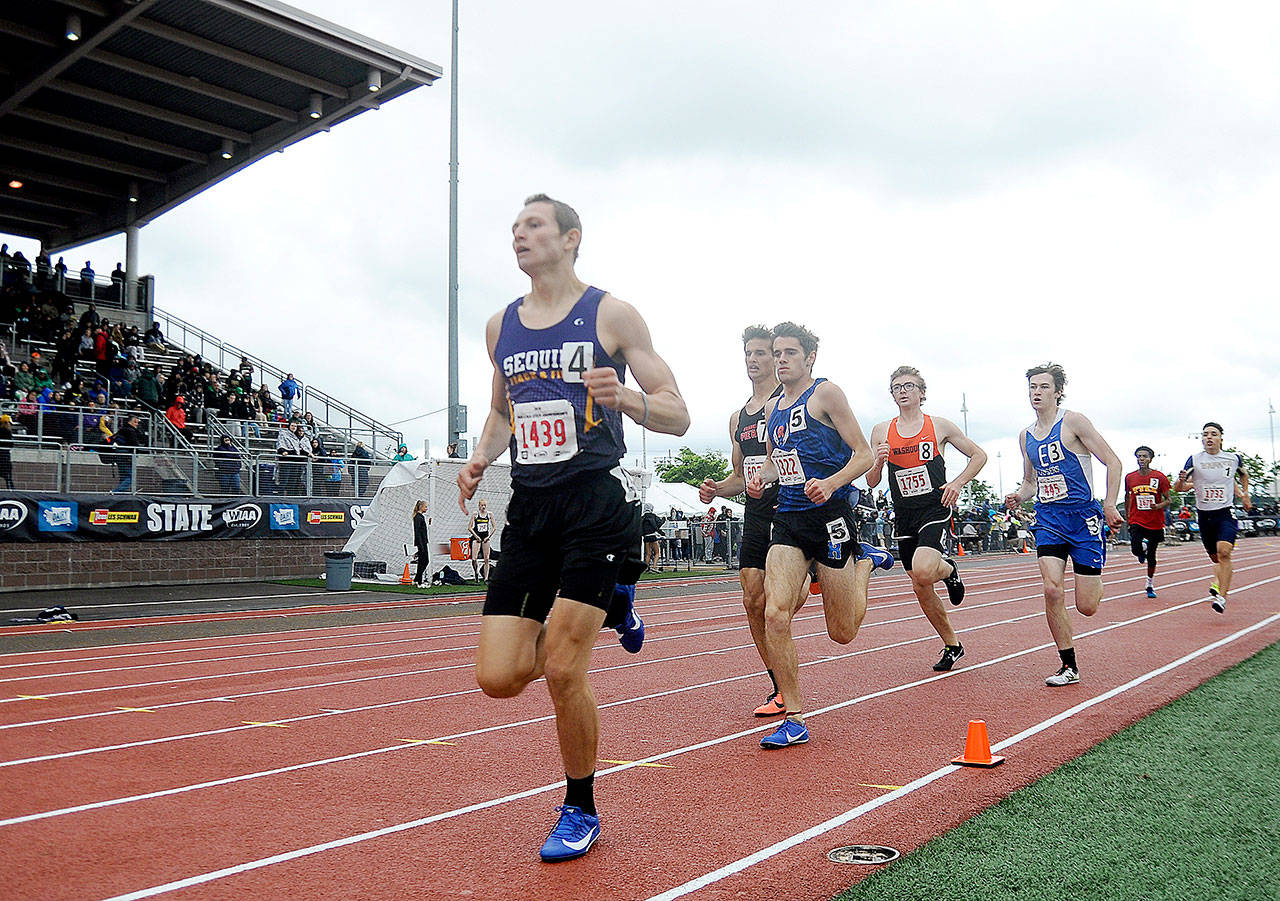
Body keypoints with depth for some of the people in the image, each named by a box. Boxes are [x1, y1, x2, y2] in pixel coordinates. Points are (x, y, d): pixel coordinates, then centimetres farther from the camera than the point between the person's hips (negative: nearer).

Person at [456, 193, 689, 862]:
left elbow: (677, 416, -1)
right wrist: (481, 457, 7)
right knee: (498, 677, -1)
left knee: (561, 671, -10)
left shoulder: (611, 314, -1)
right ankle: (609, 605, 26)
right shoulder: (500, 325, 14)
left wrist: (625, 397, -22)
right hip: (528, 507, 5)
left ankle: (580, 811, 16)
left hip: (596, 500, -5)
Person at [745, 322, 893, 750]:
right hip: (788, 520, 5)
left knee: (842, 633, 5)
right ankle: (793, 719, -4)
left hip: (829, 514, -5)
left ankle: (865, 561, 35)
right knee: (775, 614, -15)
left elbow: (864, 454, -6)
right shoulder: (772, 406, 15)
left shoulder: (825, 393, -4)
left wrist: (830, 484, -24)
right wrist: (760, 476, 7)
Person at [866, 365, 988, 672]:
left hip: (935, 511, -4)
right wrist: (879, 462, -12)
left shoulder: (940, 426, 2)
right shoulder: (881, 431, 7)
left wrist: (958, 483, -5)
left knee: (922, 572, -28)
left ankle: (949, 570, 7)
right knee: (921, 589, 7)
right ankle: (952, 645, 27)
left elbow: (979, 455, 10)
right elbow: (871, 482, 9)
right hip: (903, 517, 4)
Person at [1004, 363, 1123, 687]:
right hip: (1048, 518, 4)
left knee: (1086, 607, -3)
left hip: (1082, 516, -4)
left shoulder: (1073, 421, -7)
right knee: (1052, 590, -15)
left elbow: (1112, 461, -7)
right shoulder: (1026, 436, 11)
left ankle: (1095, 578, 36)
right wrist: (1018, 497, 1)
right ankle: (1069, 666, 0)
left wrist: (1109, 506, -16)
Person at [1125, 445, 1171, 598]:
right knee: (1136, 550, -19)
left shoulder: (1160, 477, -6)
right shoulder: (1130, 478, 0)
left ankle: (1150, 585, 26)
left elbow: (1167, 500, 0)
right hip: (1137, 521, 1)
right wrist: (1127, 517, 15)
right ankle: (1143, 547, 20)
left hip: (1155, 523, -1)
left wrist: (1159, 506, -22)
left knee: (1151, 556, 7)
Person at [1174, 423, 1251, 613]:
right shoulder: (1195, 460, -2)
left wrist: (1245, 495, 17)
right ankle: (1218, 584, 37)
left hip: (1226, 513, -1)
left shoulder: (1234, 458, 2)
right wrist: (1182, 481, -24)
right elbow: (1177, 488, -3)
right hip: (1204, 515, 2)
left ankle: (1221, 596, -19)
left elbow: (1243, 475, 25)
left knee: (1223, 551, -22)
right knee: (1215, 557, 10)